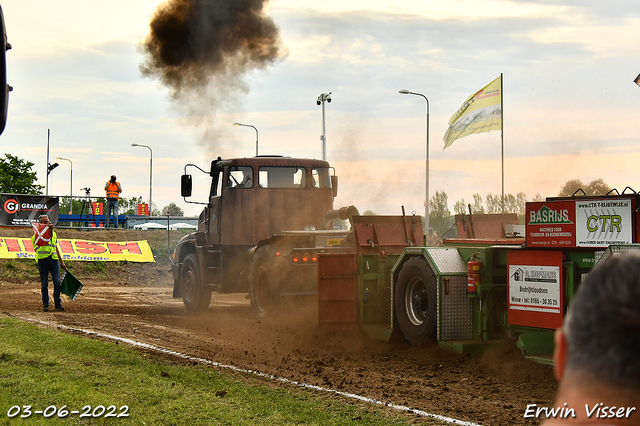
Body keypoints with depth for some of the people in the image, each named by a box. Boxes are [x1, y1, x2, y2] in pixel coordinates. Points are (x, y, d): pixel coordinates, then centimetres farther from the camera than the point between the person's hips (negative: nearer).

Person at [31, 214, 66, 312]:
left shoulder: (53, 233, 22)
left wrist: (62, 262, 25)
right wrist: (49, 229, -32)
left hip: (54, 260, 4)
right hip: (43, 260, -4)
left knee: (57, 282, -5)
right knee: (44, 284, 0)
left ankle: (58, 304, 2)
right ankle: (45, 304, 8)